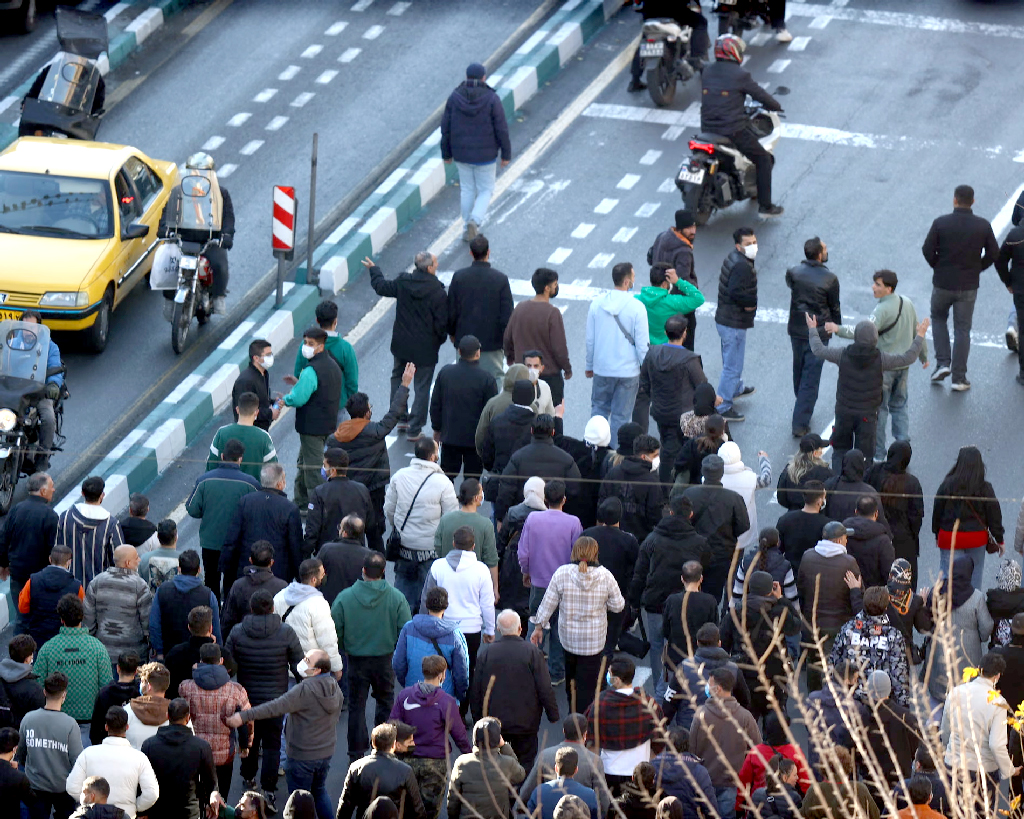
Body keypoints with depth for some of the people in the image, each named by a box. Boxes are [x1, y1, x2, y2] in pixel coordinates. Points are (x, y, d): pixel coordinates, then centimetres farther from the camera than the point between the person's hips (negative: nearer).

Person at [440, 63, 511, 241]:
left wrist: (446, 153, 10)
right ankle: (475, 221, -12)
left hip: (461, 153, 3)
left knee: (467, 190, 19)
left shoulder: (454, 98, -7)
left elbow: (445, 128, -2)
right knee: (485, 190, 12)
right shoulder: (491, 99, -15)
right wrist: (506, 154, -1)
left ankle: (468, 230, 25)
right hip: (485, 154, -3)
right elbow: (501, 129, -12)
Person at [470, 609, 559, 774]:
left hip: (494, 722, 2)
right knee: (525, 766, 8)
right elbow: (545, 688, -8)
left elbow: (475, 690, 2)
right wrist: (553, 715, 5)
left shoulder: (486, 652, -5)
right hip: (525, 722, -2)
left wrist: (477, 716, 14)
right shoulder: (532, 652, -12)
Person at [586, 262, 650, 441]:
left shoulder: (597, 304, -4)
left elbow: (590, 339, 3)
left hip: (602, 368, 3)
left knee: (599, 408, 19)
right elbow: (642, 344, -12)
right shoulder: (637, 307, -15)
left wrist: (590, 366, 16)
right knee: (620, 416, 8)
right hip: (628, 371, -3)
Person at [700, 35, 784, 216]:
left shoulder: (707, 71, 5)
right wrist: (776, 106, 16)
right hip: (734, 130, -6)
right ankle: (765, 206, 7)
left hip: (707, 128, 6)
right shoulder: (740, 75, -13)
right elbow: (761, 95, -6)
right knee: (763, 160, 10)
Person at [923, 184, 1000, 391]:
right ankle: (959, 378, 9)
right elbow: (993, 253, -2)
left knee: (938, 318, 25)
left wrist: (938, 267, 8)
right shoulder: (983, 226, -8)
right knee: (962, 330, 9)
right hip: (968, 286, 1)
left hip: (943, 283, -1)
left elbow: (927, 250, -11)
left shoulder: (941, 223, -13)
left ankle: (942, 363, 12)